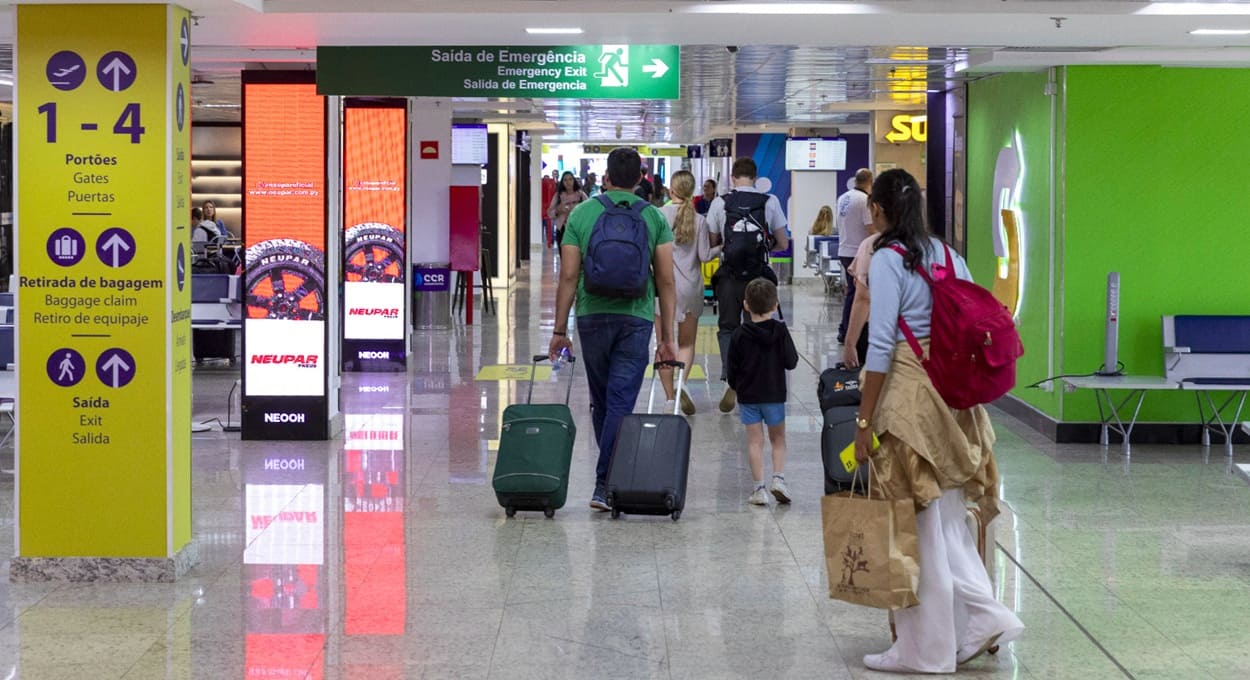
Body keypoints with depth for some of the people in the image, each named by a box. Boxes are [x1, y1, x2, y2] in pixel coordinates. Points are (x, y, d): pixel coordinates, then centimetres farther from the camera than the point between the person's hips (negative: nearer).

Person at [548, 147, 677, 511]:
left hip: (592, 315, 1)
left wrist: (559, 330, 4)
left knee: (601, 402, 16)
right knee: (621, 403, -2)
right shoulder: (654, 217, 3)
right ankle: (605, 485, -9)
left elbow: (568, 277, -1)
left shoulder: (581, 214, 3)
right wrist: (667, 337, 4)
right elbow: (666, 281, 0)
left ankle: (610, 475, 27)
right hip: (635, 318, -1)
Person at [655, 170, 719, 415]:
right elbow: (704, 255, -4)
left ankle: (670, 397, 5)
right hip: (690, 286, 1)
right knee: (687, 343, 11)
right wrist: (722, 248, 14)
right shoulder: (699, 220, -4)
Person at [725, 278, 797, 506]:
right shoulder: (780, 331, -8)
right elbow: (791, 362, -8)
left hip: (747, 395, 0)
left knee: (755, 441, 4)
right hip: (774, 394, 0)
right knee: (778, 439, 15)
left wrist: (736, 386, 17)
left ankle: (759, 487, -1)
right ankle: (779, 477, -3)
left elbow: (732, 370, -1)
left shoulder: (739, 335, -6)